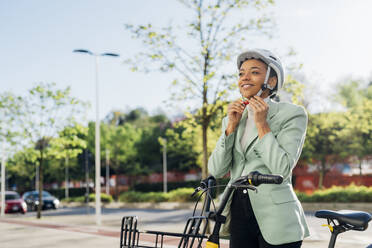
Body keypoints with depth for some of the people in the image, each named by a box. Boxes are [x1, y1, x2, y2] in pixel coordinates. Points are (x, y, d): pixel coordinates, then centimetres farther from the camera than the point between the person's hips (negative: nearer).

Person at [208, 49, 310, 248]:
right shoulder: (232, 119, 11)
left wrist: (262, 124, -14)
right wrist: (231, 126, -6)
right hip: (239, 214, 5)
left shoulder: (292, 114, -3)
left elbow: (282, 170, -15)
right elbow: (216, 171, 1)